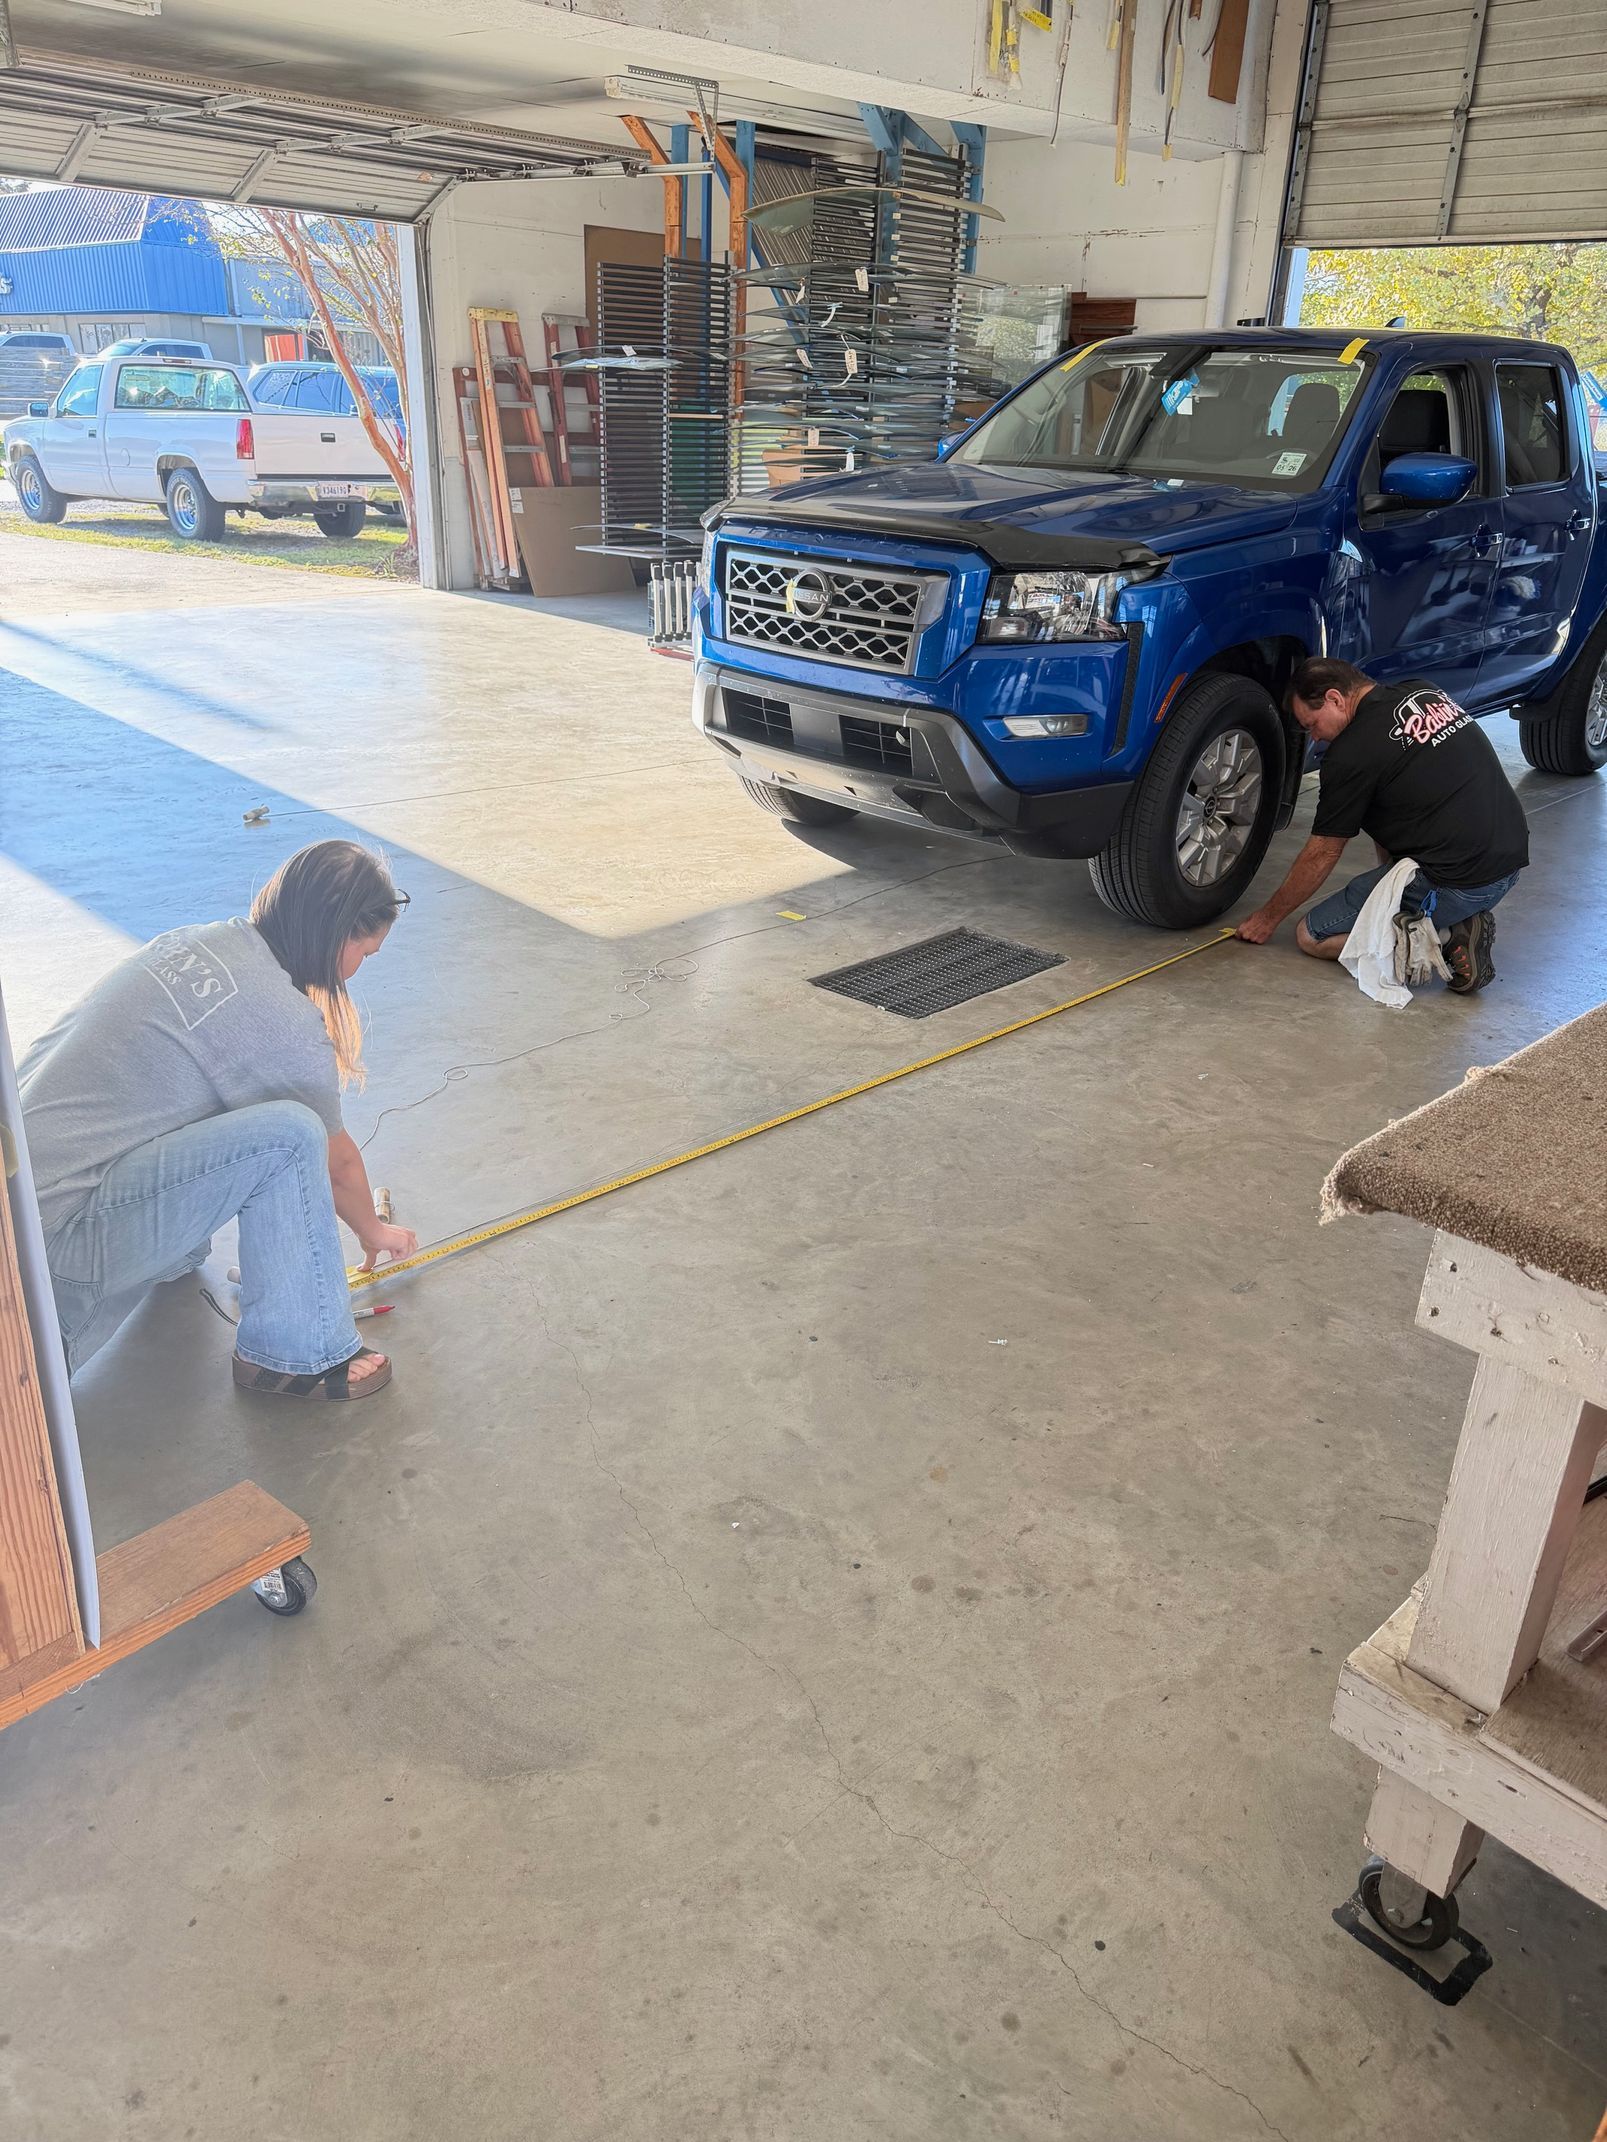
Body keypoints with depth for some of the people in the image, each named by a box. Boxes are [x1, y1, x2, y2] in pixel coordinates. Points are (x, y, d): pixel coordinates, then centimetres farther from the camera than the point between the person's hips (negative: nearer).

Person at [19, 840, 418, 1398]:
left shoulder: (192, 939, 8)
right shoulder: (287, 1024, -16)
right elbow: (337, 1164, 1)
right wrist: (373, 1232, 23)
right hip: (55, 1240, -9)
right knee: (289, 1135, -20)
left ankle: (176, 1249, 28)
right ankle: (296, 1356, -5)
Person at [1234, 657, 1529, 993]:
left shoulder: (1353, 753, -11)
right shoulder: (1426, 691, 11)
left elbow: (1321, 855, -2)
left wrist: (1269, 916, 12)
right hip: (1512, 861, 8)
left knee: (1312, 936, 4)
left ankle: (1444, 936, -8)